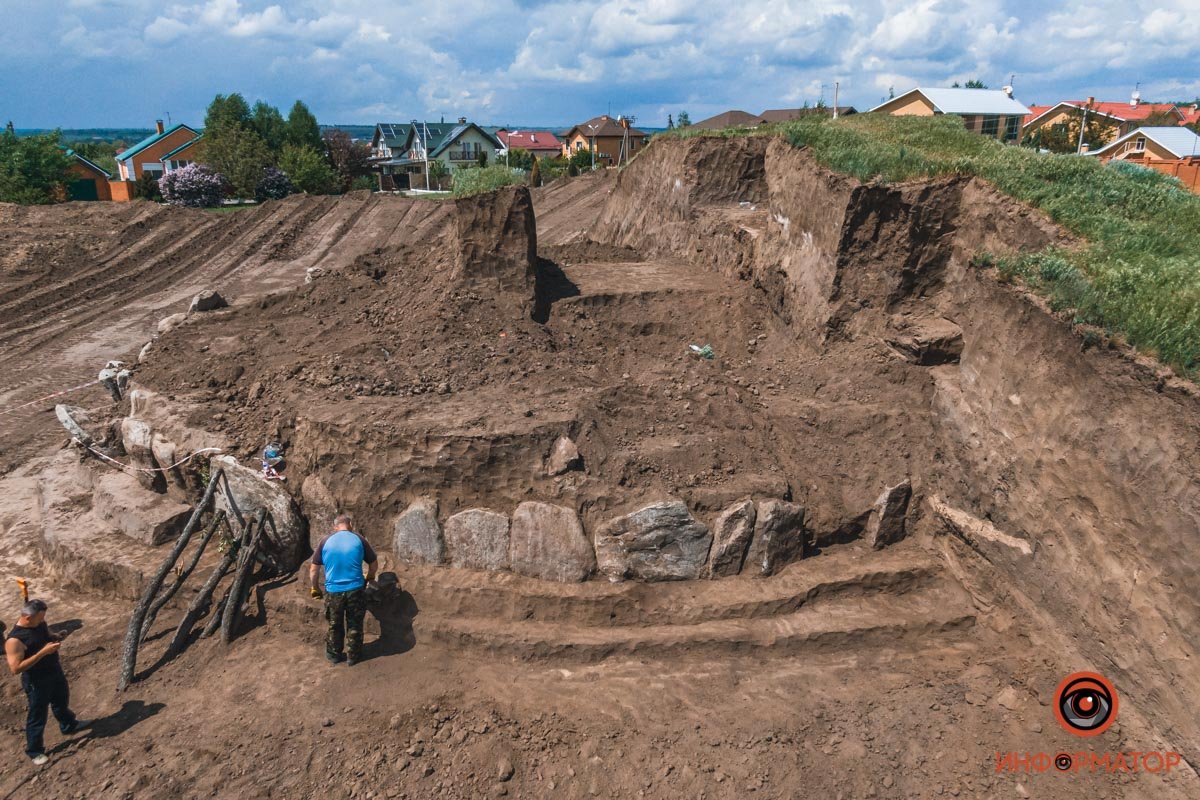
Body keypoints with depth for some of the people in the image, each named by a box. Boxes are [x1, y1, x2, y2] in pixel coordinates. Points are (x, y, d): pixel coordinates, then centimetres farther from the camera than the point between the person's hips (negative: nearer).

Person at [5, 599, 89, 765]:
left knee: (62, 700, 29)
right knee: (37, 716, 11)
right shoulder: (15, 640, -31)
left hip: (55, 672, 8)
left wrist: (55, 638, -11)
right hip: (37, 682, -8)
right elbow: (15, 668, -31)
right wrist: (43, 652, -35)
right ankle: (34, 750, 31)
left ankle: (69, 725, 55)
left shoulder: (39, 623, -8)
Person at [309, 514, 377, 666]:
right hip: (355, 590, -1)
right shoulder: (359, 540, -3)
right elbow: (374, 564, 6)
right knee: (354, 625, 16)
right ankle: (353, 656, 27)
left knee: (335, 625, 20)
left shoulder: (325, 542, -2)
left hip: (333, 591, 1)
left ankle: (334, 655, 34)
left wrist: (315, 588, 17)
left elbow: (313, 570, 1)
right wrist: (369, 579, 25)